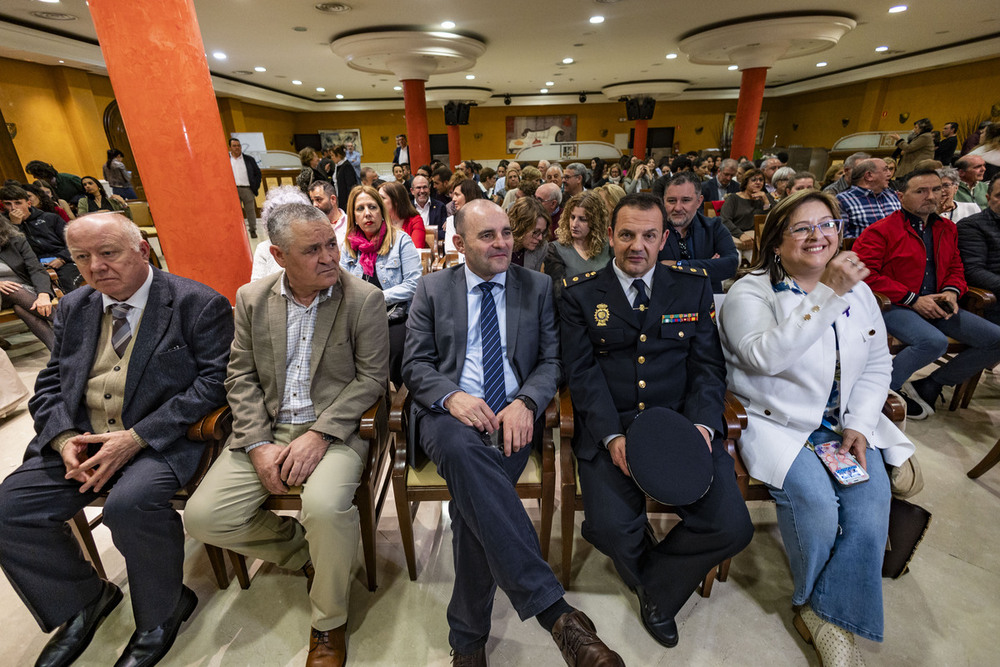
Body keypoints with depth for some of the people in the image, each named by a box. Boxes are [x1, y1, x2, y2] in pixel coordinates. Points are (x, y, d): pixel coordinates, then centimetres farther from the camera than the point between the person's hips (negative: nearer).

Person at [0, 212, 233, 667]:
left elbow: (213, 382, -15)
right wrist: (64, 438, -6)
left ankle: (159, 616, -1)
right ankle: (82, 600, 18)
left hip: (161, 440, -7)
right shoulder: (73, 308, 14)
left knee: (131, 504, -30)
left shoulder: (199, 304, -8)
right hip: (80, 439, 7)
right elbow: (50, 384, 14)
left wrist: (136, 437, -19)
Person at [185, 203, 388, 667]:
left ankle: (329, 623, 1)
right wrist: (259, 444, -8)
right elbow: (241, 376, 5)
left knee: (323, 507, -30)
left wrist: (319, 434, -17)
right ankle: (306, 553, 17)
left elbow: (371, 377, -8)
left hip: (334, 428, -4)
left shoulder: (364, 299, -6)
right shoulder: (251, 298, 5)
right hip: (266, 428, 5)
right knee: (202, 517, -10)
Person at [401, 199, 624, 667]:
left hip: (513, 417, 0)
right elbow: (415, 364, 5)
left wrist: (525, 403, -15)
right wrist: (451, 396, -16)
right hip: (449, 414, 0)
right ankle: (555, 613, -31)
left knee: (473, 496, -29)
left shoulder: (537, 287, 12)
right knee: (463, 449, -36)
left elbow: (551, 361, 6)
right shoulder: (432, 288, 11)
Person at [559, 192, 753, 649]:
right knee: (610, 528, -21)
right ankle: (647, 569, 19)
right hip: (608, 429, -2)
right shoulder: (580, 294, 4)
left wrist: (701, 424, -11)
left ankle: (656, 591, 17)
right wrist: (611, 436, -16)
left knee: (732, 528, -14)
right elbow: (581, 372, -3)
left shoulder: (694, 286, 11)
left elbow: (708, 364, 7)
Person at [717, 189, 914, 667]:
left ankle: (826, 613, 7)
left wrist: (859, 425, -2)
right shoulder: (750, 293, -9)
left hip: (845, 423, 6)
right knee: (816, 504, -24)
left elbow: (877, 366, 13)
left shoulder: (858, 291, 10)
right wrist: (827, 294, -27)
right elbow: (767, 356, -26)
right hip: (777, 425, -5)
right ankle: (810, 598, 9)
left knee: (870, 510, -16)